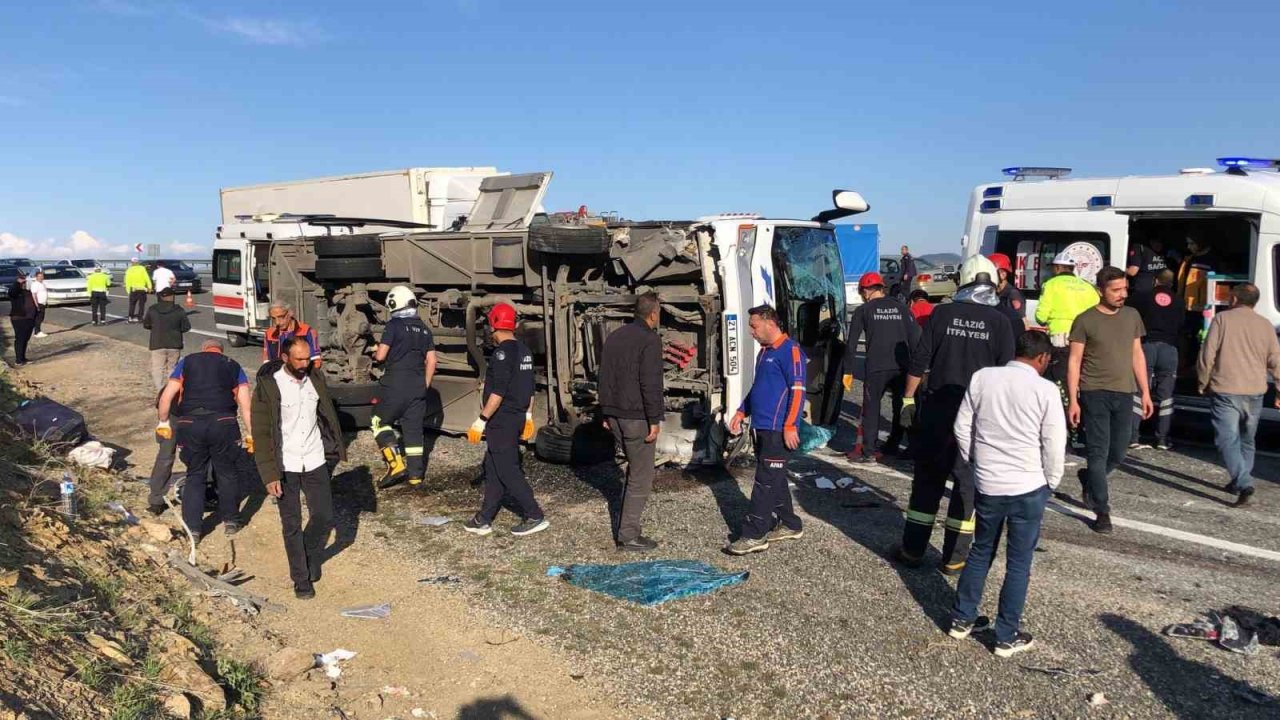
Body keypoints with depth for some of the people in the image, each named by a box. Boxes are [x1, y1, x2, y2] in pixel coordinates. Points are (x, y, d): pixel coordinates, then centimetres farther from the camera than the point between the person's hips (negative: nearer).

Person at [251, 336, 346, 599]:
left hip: (315, 461, 3)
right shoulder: (268, 387, -14)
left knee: (324, 517, 5)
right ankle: (301, 578, 22)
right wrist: (270, 474, -15)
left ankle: (310, 555, 34)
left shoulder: (316, 378, -1)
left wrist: (337, 448, 10)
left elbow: (328, 414, 11)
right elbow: (261, 433, -12)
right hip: (286, 466, -3)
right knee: (291, 525, 7)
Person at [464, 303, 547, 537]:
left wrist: (481, 421, -21)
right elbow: (530, 388, 16)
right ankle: (484, 519, 20)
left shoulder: (502, 353, -18)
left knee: (507, 471, -2)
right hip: (518, 418, 9)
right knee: (492, 468, 15)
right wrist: (528, 416, 23)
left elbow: (498, 393, -23)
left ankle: (535, 517, 1)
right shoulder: (524, 351, 10)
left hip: (501, 421, -9)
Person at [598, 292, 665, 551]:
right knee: (641, 477, -1)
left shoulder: (615, 336, 13)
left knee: (635, 468, 20)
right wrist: (655, 420, -14)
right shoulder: (650, 340, -12)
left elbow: (604, 378, 17)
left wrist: (606, 414, 21)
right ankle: (628, 535, 2)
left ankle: (624, 526, 21)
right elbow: (651, 384, -18)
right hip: (637, 418, -8)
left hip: (615, 416, 8)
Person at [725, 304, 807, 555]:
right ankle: (790, 525, 26)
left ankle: (754, 536, -3)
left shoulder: (790, 350, -12)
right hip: (760, 428, 9)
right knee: (774, 479, 15)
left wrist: (790, 426, -21)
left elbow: (797, 390, -17)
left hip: (779, 431, -9)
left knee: (766, 482, -6)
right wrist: (741, 413, 18)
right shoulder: (764, 352, 17)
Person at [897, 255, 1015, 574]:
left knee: (927, 479, 11)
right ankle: (954, 558, 13)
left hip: (937, 409, 1)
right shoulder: (1000, 322, -3)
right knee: (968, 483, 9)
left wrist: (908, 398, 7)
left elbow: (919, 361, -3)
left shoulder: (942, 314, -3)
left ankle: (912, 550, 17)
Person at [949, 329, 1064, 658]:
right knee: (1018, 563, 8)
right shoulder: (1045, 389, -11)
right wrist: (1051, 482, 7)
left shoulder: (982, 377, -2)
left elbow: (962, 427, 4)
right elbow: (1054, 445, -9)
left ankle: (961, 620, 27)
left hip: (986, 484, 3)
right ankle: (1007, 637, 17)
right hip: (1028, 488, -3)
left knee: (980, 553, 19)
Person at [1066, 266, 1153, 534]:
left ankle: (1089, 478, 39)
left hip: (1124, 393, 4)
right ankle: (1102, 511, 3)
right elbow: (1074, 361, -4)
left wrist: (1145, 392, 11)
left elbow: (1137, 355, 15)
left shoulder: (1132, 316, 9)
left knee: (1118, 454, 10)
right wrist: (1072, 400, -9)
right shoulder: (1085, 320, -5)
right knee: (1098, 452, -3)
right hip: (1095, 393, -4)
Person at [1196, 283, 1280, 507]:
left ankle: (1244, 483, -22)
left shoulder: (1222, 319, -3)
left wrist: (1203, 383, 6)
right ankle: (1239, 481, 28)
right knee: (1246, 441, 20)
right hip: (1255, 392, 5)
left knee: (1228, 440, -7)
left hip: (1225, 391, -4)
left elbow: (1208, 354, -6)